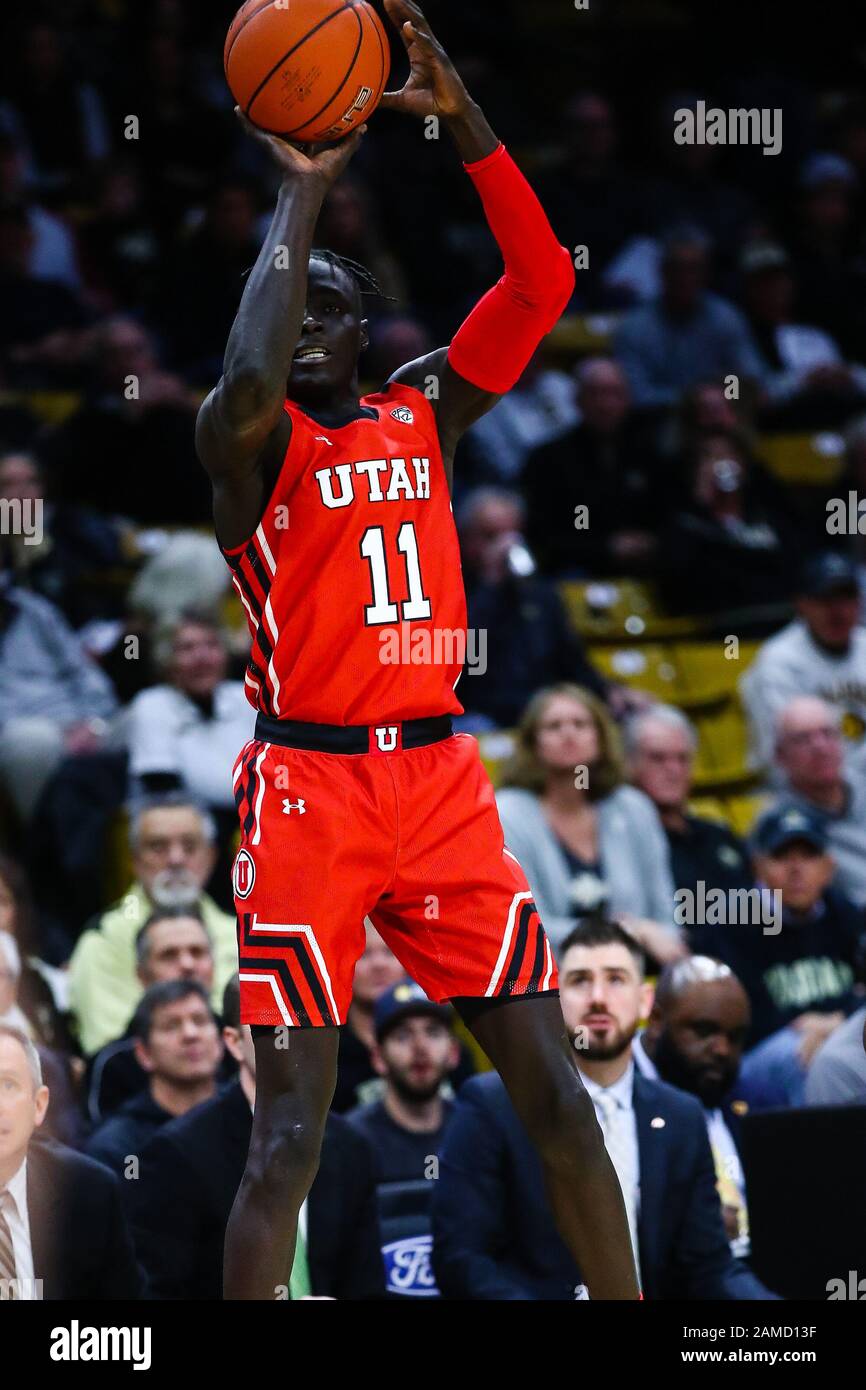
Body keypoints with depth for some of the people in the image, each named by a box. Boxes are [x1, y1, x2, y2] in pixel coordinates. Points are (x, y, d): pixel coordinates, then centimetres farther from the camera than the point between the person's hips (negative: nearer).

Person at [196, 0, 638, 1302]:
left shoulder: (425, 409, 11)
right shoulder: (251, 440, -2)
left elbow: (543, 283, 0)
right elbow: (247, 389, -28)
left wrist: (464, 121, -10)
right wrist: (298, 198, -19)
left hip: (440, 774, 5)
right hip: (308, 784, -5)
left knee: (550, 1081, 3)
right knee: (294, 1121, -10)